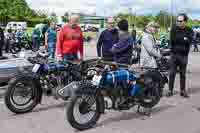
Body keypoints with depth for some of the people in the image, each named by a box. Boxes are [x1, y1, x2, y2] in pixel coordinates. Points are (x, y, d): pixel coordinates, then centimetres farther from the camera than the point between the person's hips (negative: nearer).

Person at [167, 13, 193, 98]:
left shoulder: (189, 31, 0)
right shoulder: (174, 29, -1)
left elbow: (188, 42, -9)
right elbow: (172, 40, -7)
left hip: (184, 55, 1)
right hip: (174, 54, 0)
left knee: (183, 74, 10)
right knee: (172, 73, 2)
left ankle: (183, 91, 19)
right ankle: (170, 90, 12)